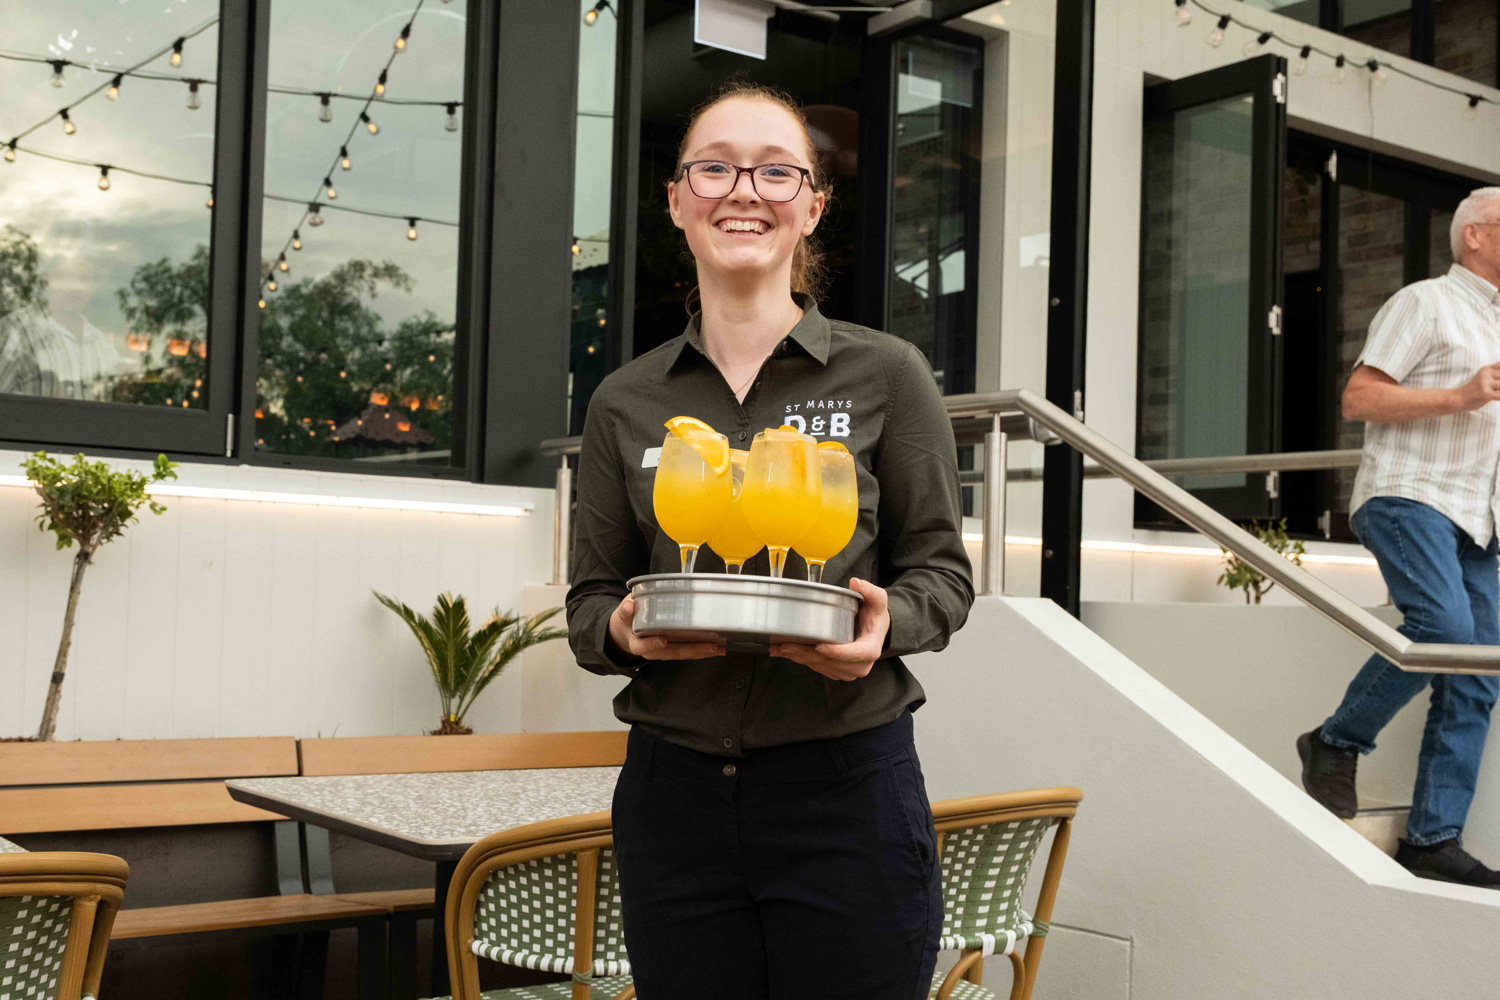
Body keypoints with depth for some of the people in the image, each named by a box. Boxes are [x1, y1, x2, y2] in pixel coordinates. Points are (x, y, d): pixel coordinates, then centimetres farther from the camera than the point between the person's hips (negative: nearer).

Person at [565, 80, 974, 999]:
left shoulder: (886, 376, 1)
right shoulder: (627, 403, 7)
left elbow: (942, 571, 4)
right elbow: (588, 601, 10)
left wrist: (888, 622, -18)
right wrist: (622, 629, -13)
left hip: (846, 788, -2)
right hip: (672, 793, 2)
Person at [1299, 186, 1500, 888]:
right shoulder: (1424, 303, 1)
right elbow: (1358, 398, -9)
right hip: (1407, 495, -8)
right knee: (1442, 627, -29)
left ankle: (1432, 838, -1)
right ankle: (1338, 741, -8)